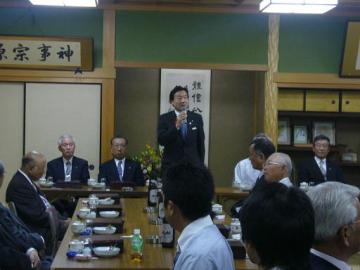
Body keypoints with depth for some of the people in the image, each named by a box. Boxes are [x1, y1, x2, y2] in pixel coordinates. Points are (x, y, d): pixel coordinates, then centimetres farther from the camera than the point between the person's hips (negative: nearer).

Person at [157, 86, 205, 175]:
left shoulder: (197, 118, 6)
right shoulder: (164, 118, 0)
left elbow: (201, 144, 10)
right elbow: (161, 140, -12)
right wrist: (176, 125, -23)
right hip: (171, 167, -1)